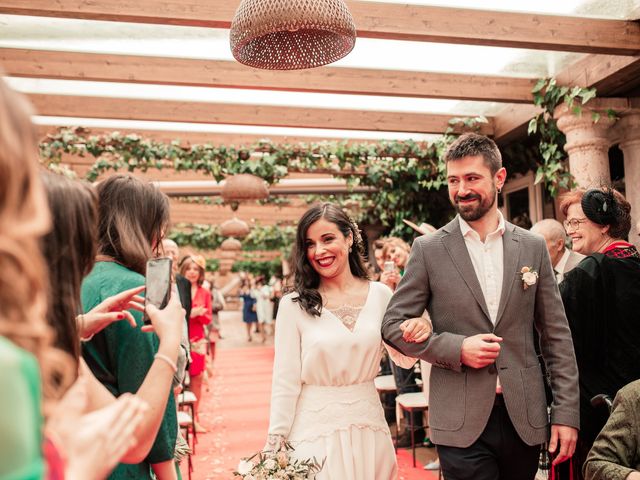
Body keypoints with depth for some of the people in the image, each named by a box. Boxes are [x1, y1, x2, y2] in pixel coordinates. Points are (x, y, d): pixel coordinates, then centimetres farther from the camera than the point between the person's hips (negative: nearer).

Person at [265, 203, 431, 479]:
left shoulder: (380, 295, -2)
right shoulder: (294, 305, -10)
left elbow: (404, 360, 7)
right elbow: (286, 382, -8)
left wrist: (416, 337, -13)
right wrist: (274, 446, -7)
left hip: (368, 427, 3)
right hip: (315, 430, -3)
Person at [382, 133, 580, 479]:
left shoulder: (533, 247, 3)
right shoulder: (428, 249, -4)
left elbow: (556, 335, 5)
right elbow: (393, 325, -3)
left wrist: (566, 413, 1)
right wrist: (457, 348, -15)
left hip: (524, 418, 3)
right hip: (461, 422, -2)